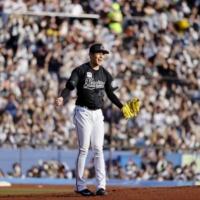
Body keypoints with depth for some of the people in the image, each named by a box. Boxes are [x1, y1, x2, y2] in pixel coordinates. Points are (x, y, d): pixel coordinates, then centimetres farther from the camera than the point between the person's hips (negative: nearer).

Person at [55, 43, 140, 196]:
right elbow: (69, 87, -17)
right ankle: (80, 186, 3)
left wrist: (122, 107, 3)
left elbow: (110, 93, 14)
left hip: (98, 114, 5)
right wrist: (62, 98, -36)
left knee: (98, 149, 1)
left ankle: (101, 186, 0)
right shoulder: (80, 70, -8)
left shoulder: (104, 73, 9)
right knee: (84, 149, -5)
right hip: (83, 113, -5)